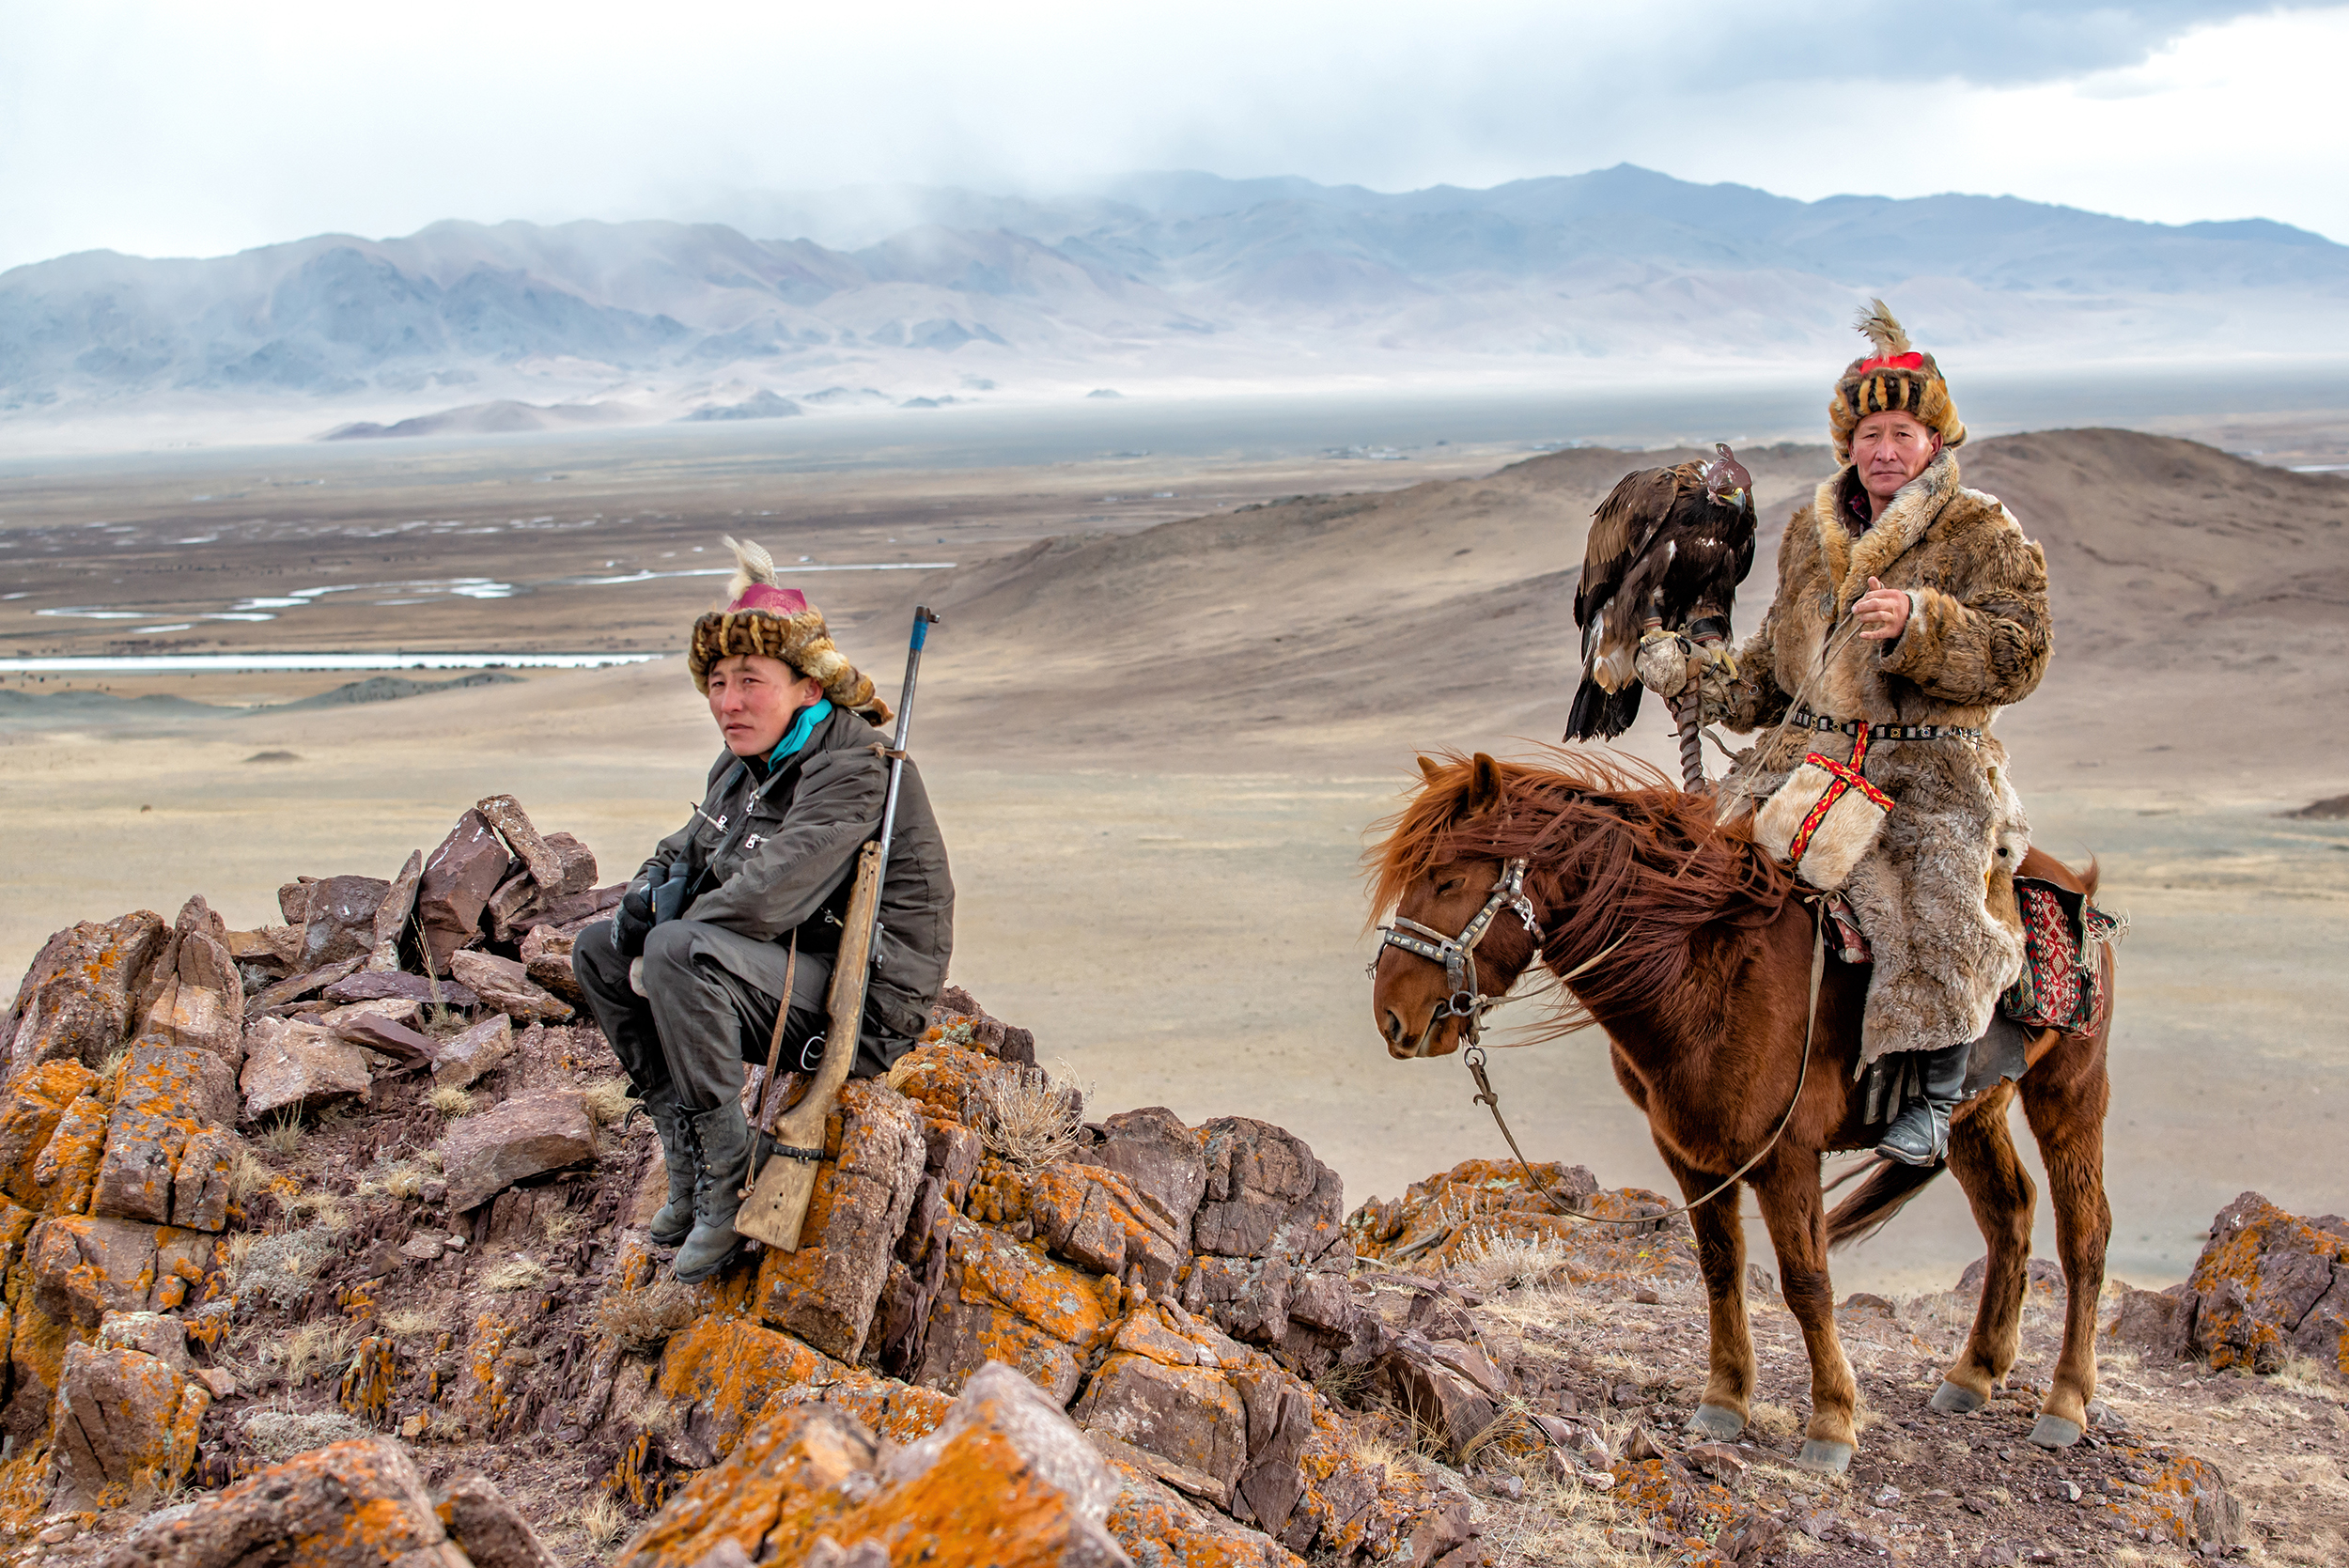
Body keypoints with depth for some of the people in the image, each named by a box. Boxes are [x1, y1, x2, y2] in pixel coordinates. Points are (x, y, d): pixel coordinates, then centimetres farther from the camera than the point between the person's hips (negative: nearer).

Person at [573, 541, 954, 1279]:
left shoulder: (852, 768, -21)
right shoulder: (746, 763, 9)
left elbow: (768, 895, -29)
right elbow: (686, 852, 21)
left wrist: (660, 947, -16)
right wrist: (646, 898, -3)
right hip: (790, 977, 10)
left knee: (678, 955, -32)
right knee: (598, 950, 9)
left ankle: (728, 1182, -20)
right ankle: (687, 1159, 5)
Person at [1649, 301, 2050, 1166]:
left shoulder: (1983, 534, -1)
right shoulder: (1812, 534, 16)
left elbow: (2016, 654, -12)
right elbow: (1780, 653, 26)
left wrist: (1920, 623, -25)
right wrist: (1721, 685, 8)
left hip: (1934, 767, -5)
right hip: (1809, 752, 6)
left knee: (1943, 903, -29)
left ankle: (1932, 1095, -18)